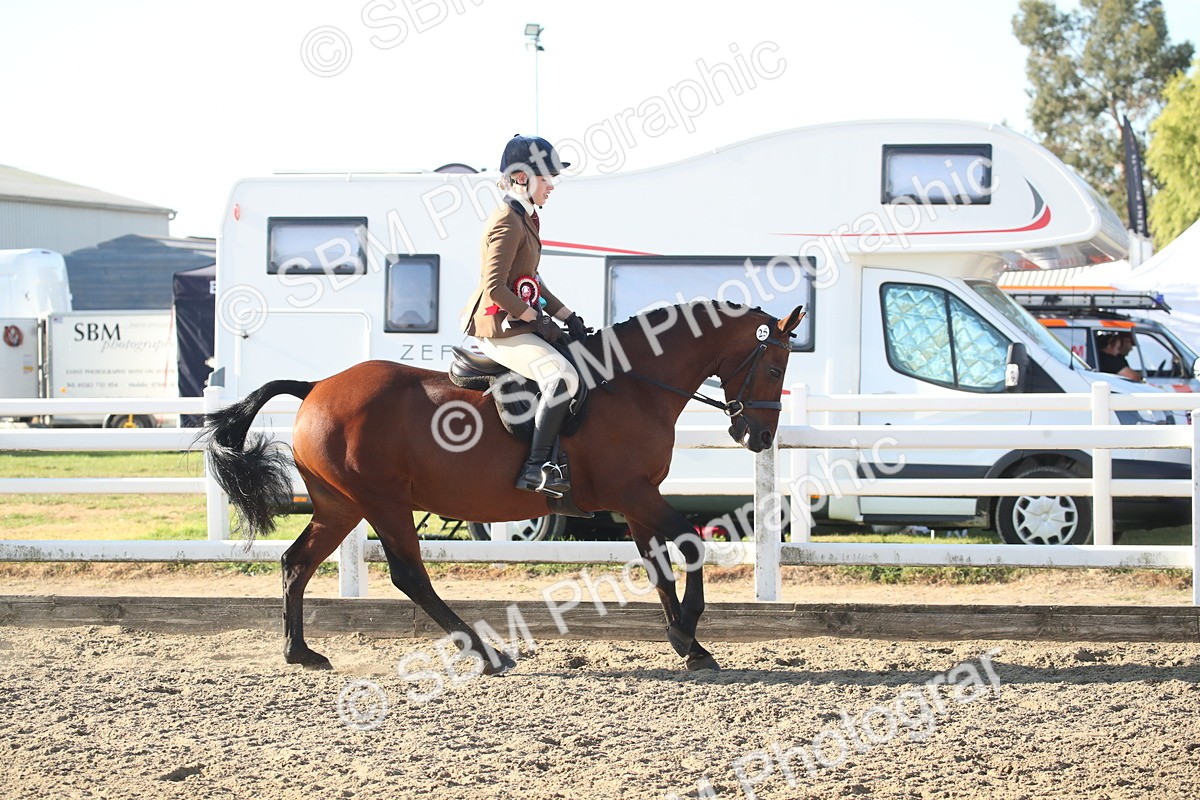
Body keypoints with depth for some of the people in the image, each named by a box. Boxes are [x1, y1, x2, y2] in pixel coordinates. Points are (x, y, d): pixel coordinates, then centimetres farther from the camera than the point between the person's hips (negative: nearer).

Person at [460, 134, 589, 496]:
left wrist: (567, 315, 12)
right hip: (500, 329, -11)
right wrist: (536, 317, -17)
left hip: (518, 324, 11)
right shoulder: (507, 222, -16)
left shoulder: (526, 219, 16)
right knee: (563, 376, -28)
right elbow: (495, 288, -23)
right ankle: (535, 467, -25)